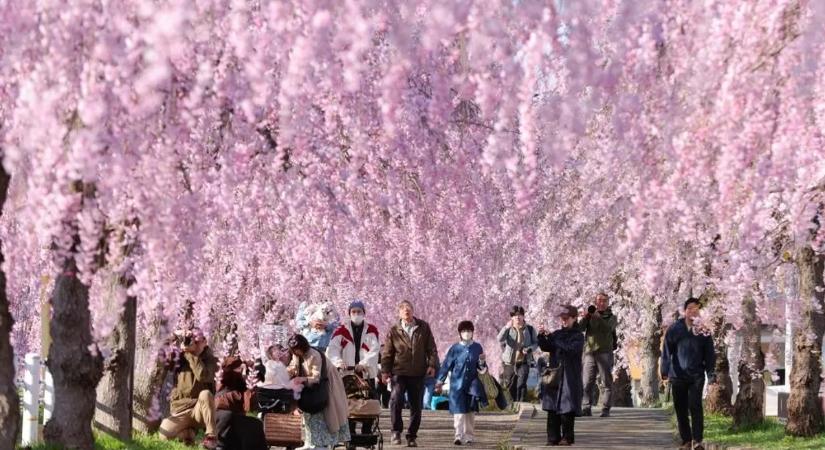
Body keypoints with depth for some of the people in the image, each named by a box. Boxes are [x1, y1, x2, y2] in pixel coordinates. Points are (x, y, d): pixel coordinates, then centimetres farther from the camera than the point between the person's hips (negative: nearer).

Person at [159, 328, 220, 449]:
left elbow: (203, 375, -23)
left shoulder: (210, 360, -3)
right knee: (164, 435, -28)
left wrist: (190, 353, -19)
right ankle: (188, 433, 6)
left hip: (199, 410, -2)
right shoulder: (179, 358, 7)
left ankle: (211, 436, -29)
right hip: (180, 412, 2)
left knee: (205, 393, -36)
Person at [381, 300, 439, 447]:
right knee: (396, 399, -24)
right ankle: (397, 430, -9)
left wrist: (432, 365, -4)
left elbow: (431, 348, 8)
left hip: (418, 374, 2)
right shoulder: (394, 331, 3)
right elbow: (387, 353, 4)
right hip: (399, 373, -2)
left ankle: (412, 436, 18)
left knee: (416, 406, 7)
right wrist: (385, 371, -3)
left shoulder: (423, 328, 6)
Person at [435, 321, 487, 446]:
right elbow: (446, 365, 2)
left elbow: (482, 368, 11)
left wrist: (482, 363, -11)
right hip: (457, 384, -2)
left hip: (472, 384, 2)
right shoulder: (455, 349, -2)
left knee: (471, 412, 6)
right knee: (459, 411, -9)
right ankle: (459, 436, -10)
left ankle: (468, 436, 16)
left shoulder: (477, 348, 5)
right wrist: (439, 382, 3)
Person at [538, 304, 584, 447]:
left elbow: (571, 349, -18)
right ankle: (553, 437, 4)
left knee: (567, 408, -6)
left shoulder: (578, 336, -1)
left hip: (570, 377, -4)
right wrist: (542, 336, -16)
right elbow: (545, 347, 3)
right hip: (554, 375, 4)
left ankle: (567, 437, 2)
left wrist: (552, 338, -18)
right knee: (552, 408, 0)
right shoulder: (557, 334, 13)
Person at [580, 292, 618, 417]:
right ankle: (586, 408, -4)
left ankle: (605, 409, -1)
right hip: (590, 352, 2)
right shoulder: (590, 316, 15)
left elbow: (608, 328, -12)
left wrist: (597, 317, -20)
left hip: (605, 352, -2)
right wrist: (587, 316, -14)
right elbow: (580, 328, 0)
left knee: (607, 383, -3)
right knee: (587, 383, -5)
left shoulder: (611, 317, 9)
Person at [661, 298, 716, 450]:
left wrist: (711, 374, -5)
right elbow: (666, 352, -2)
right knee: (681, 409, 5)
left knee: (695, 406, -12)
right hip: (678, 376, 1)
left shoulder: (703, 330, 1)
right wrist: (665, 372, -9)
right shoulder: (674, 329, 0)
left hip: (696, 376, -1)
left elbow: (709, 354, 2)